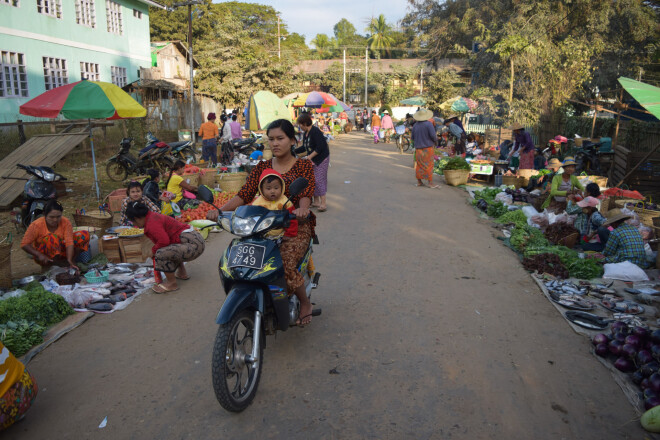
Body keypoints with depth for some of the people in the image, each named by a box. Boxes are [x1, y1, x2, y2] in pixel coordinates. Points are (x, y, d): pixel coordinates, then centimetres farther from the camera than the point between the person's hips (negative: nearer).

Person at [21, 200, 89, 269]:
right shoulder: (36, 225, -18)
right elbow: (24, 244, -16)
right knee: (52, 237, -35)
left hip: (61, 251, 3)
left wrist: (69, 260, -38)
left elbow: (69, 242, -23)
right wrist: (40, 255, -30)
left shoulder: (65, 222, -13)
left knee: (84, 235, -15)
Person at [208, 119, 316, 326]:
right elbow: (245, 194, 0)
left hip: (297, 226, -3)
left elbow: (307, 192, -14)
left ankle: (305, 303, 1)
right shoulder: (262, 167, 13)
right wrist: (220, 210, -18)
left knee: (285, 263, -29)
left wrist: (302, 208, -38)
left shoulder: (304, 165, 4)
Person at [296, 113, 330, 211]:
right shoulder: (305, 133, 9)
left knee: (319, 180, -12)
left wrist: (310, 156, -24)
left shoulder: (315, 132, -19)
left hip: (321, 159, -9)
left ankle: (323, 203, -9)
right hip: (312, 159, 9)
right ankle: (316, 201, 18)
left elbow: (320, 147, -24)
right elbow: (304, 147, 18)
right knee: (312, 180, 9)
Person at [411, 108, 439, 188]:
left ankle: (419, 181, 16)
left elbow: (412, 137, 8)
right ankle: (430, 182, 0)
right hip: (428, 147, -5)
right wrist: (436, 140, 4)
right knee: (429, 165, -1)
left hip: (418, 148, 5)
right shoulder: (428, 124, -12)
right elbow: (433, 135, -16)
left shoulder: (415, 125, 2)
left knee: (419, 164, 12)